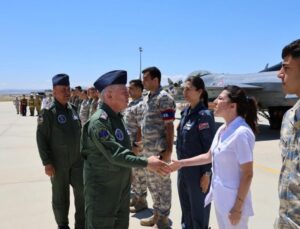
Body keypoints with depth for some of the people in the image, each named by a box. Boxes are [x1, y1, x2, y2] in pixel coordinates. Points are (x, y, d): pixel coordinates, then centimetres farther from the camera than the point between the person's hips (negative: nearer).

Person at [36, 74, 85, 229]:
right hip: (58, 162, -5)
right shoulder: (48, 112, -11)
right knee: (60, 195, 10)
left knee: (82, 192, 8)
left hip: (77, 160, 5)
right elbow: (41, 138, -13)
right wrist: (47, 163, -16)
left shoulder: (73, 108, 6)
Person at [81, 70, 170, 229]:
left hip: (120, 185, 9)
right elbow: (115, 155, -29)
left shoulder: (116, 117, 6)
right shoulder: (99, 121, -24)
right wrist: (146, 163, -28)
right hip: (102, 188, -8)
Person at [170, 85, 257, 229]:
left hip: (233, 200, -8)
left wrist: (238, 209, -17)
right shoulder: (222, 129, 3)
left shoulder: (242, 133, -22)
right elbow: (209, 156, 14)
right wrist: (182, 163, 11)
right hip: (219, 196, 8)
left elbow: (247, 175, -20)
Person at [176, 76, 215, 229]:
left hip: (198, 170, -7)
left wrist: (206, 174, -15)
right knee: (185, 206, 21)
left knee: (198, 208, 10)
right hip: (183, 169, 7)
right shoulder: (185, 112, 5)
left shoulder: (204, 115, -17)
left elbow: (209, 148, -16)